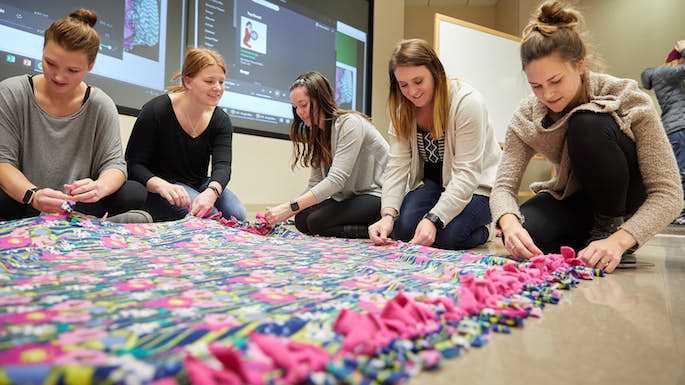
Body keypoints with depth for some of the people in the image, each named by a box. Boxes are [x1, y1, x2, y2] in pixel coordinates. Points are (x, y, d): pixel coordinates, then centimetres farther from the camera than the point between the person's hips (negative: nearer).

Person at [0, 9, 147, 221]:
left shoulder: (101, 105, -1)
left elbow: (114, 164, -6)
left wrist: (99, 187, -31)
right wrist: (32, 194, -30)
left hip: (79, 203, 1)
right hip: (20, 202, -1)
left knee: (135, 193, -23)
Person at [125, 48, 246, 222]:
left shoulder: (221, 121, -3)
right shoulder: (156, 111, -14)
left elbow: (222, 165, -18)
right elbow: (133, 164, -15)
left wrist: (211, 192, -43)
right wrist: (161, 185, -38)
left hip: (199, 185, 5)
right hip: (162, 186, -4)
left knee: (237, 214, -19)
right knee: (208, 215, -28)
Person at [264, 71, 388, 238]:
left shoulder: (350, 124, -18)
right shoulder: (317, 133, 11)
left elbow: (336, 180, -27)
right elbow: (315, 183, 4)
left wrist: (290, 207, -30)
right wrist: (285, 212, -10)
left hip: (376, 196, -9)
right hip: (349, 197, 9)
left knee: (317, 222, -24)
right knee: (302, 219, -10)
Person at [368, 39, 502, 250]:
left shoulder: (467, 102, -24)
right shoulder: (402, 111, -7)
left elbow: (466, 173, -27)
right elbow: (397, 166, -14)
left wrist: (434, 219, -38)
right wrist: (388, 214, -30)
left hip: (476, 185, -4)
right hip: (434, 182, 5)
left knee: (443, 236, -26)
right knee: (403, 229, -19)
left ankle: (484, 229, 8)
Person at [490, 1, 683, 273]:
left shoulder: (628, 101, -23)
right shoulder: (527, 115, -14)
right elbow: (504, 186, -20)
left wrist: (618, 240, -42)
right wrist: (509, 222, -43)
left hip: (627, 201, -2)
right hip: (577, 199, 3)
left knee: (587, 124, -30)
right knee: (521, 236, -30)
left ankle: (614, 228, -12)